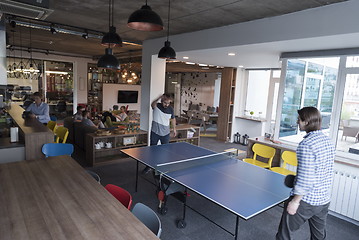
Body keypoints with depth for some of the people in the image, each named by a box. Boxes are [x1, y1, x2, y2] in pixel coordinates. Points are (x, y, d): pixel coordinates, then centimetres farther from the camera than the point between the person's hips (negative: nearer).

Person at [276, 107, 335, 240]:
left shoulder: (306, 144, -23)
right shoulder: (328, 141, 5)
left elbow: (305, 177, -25)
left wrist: (295, 201, -16)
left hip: (306, 200, -8)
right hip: (324, 200, 9)